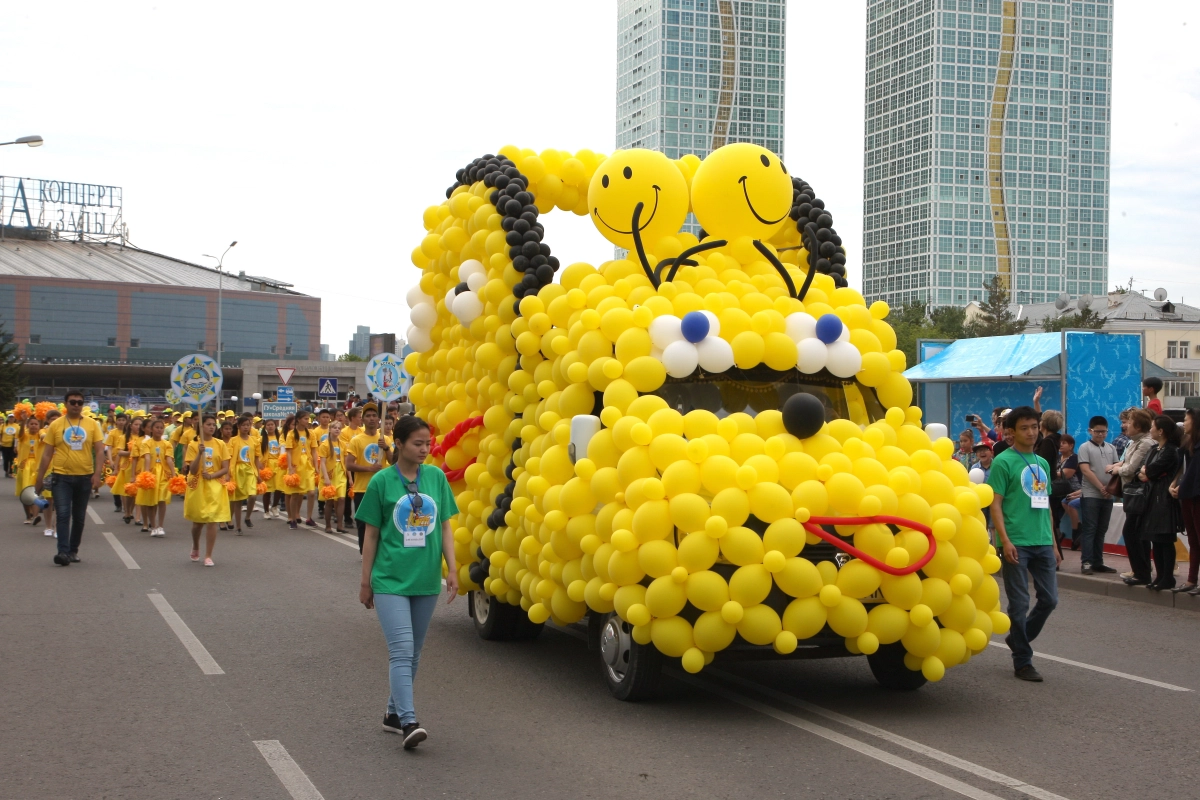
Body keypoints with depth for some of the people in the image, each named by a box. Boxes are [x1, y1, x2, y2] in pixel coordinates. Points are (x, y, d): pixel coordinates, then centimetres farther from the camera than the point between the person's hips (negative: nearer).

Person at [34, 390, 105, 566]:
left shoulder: (92, 424, 1)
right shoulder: (55, 425, 1)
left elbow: (99, 451, -1)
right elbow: (47, 453, 4)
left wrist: (97, 474, -12)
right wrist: (40, 478, 3)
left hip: (84, 477, 1)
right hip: (61, 477, -1)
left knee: (79, 517, 11)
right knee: (63, 515, -10)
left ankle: (74, 550, 23)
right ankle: (63, 552, -12)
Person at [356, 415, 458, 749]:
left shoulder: (436, 477, 4)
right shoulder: (382, 481, -4)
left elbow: (444, 526, 9)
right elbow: (372, 534, 1)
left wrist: (452, 568, -1)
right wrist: (365, 581, 4)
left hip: (426, 580, 4)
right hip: (390, 580, -4)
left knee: (413, 654, 13)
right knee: (401, 651, -14)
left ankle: (394, 712, 28)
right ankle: (408, 722, -17)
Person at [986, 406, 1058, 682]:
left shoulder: (1042, 463, 15)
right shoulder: (1004, 462, -5)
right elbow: (995, 504, -9)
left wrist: (1053, 543, 17)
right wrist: (1005, 540, -18)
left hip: (1043, 543, 6)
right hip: (1017, 544, -6)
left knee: (1049, 599, 7)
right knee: (1020, 604, 0)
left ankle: (1019, 638, 29)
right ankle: (1022, 662, 10)